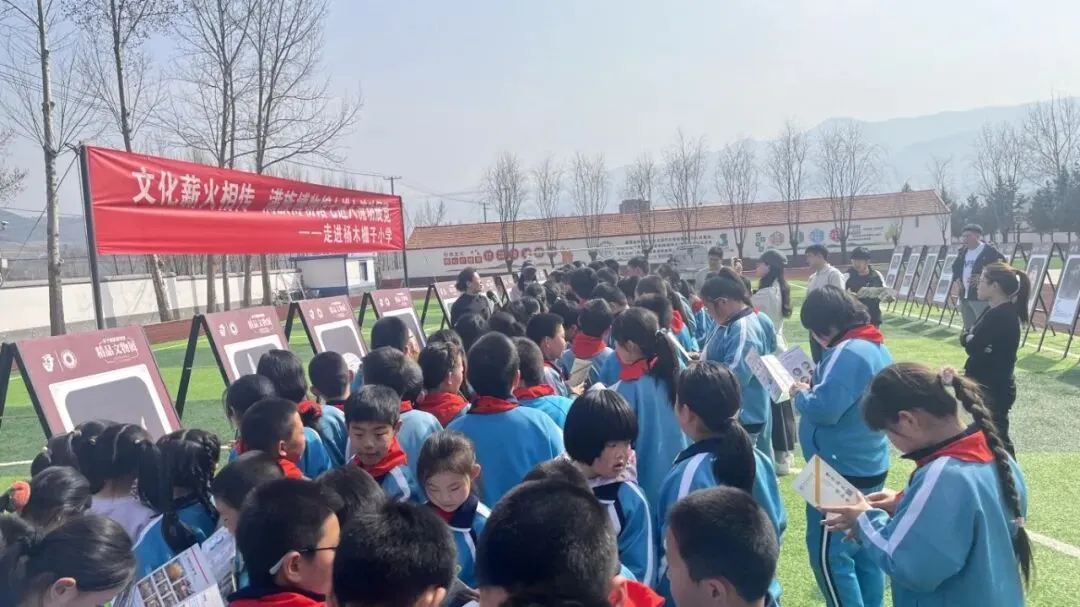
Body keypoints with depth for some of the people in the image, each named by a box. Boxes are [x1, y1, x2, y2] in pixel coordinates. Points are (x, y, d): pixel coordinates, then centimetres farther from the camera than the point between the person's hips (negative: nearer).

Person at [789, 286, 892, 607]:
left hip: (842, 471, -10)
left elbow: (824, 408, -29)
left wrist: (800, 394, -10)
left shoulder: (849, 352, -23)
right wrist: (815, 388, 8)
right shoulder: (878, 347, 9)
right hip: (867, 467, 10)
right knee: (864, 547, 17)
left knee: (829, 554, 0)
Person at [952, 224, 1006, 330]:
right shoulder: (962, 251, 15)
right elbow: (955, 267, 28)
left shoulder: (990, 251, -9)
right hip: (964, 296, 8)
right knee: (969, 329, 16)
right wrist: (957, 279, 8)